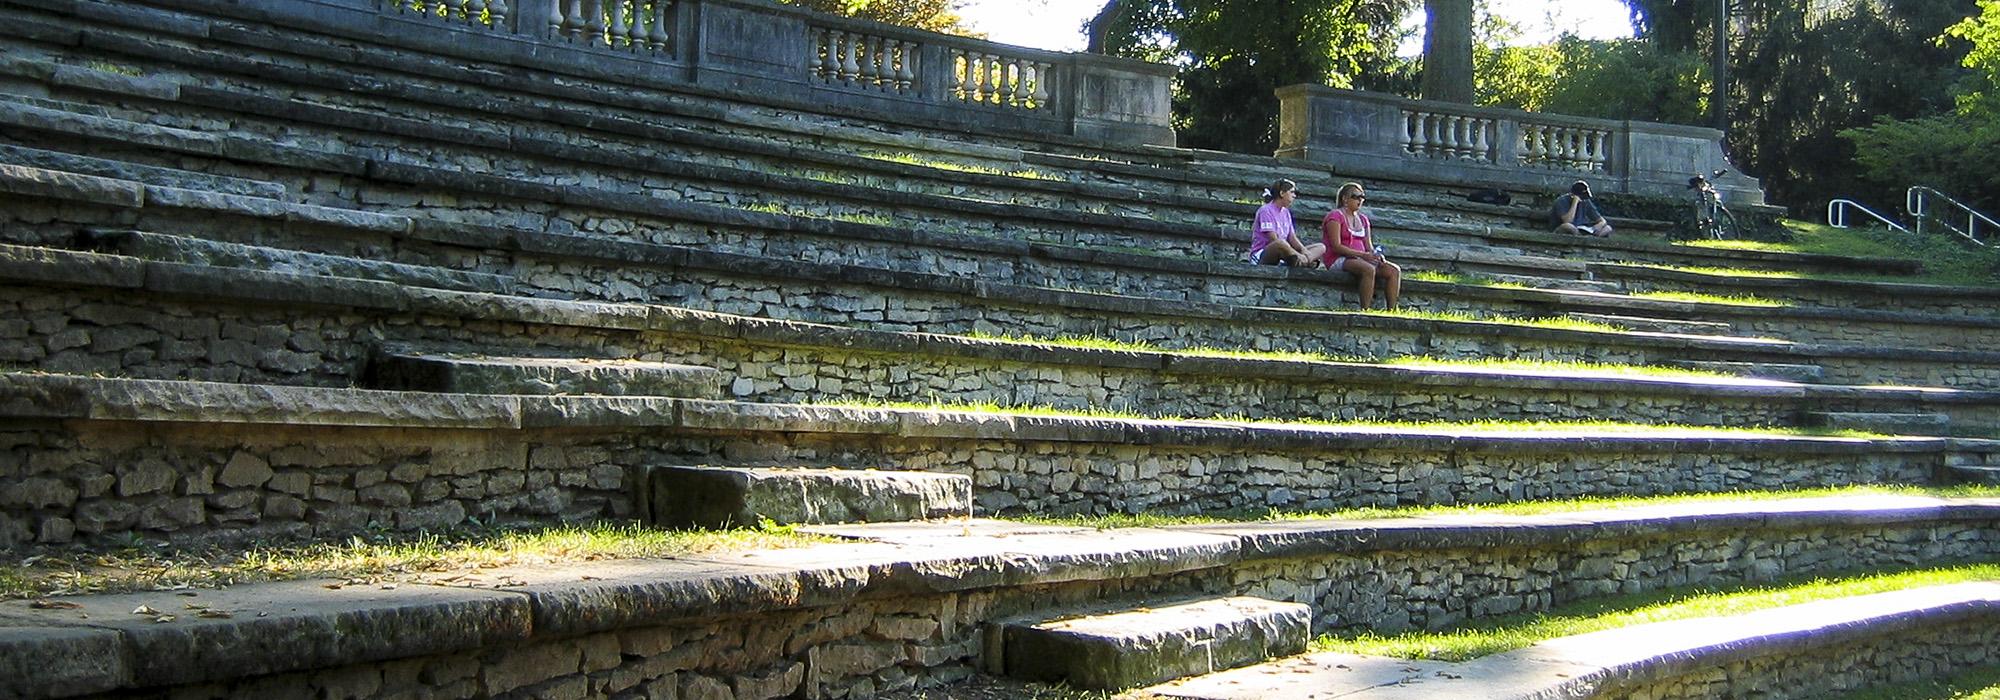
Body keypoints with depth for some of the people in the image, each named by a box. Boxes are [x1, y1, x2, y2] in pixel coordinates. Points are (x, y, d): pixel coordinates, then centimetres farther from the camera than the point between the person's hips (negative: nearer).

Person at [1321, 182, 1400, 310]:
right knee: (1369, 269, -37)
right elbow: (1336, 246, -14)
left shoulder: (1363, 219, 20)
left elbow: (1369, 246, 18)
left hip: (1361, 259, 8)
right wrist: (1362, 255, -20)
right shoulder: (1335, 216, -4)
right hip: (1339, 260, -8)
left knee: (1394, 271, -13)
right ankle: (1365, 310, -37)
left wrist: (1376, 255, -7)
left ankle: (1392, 310, -21)